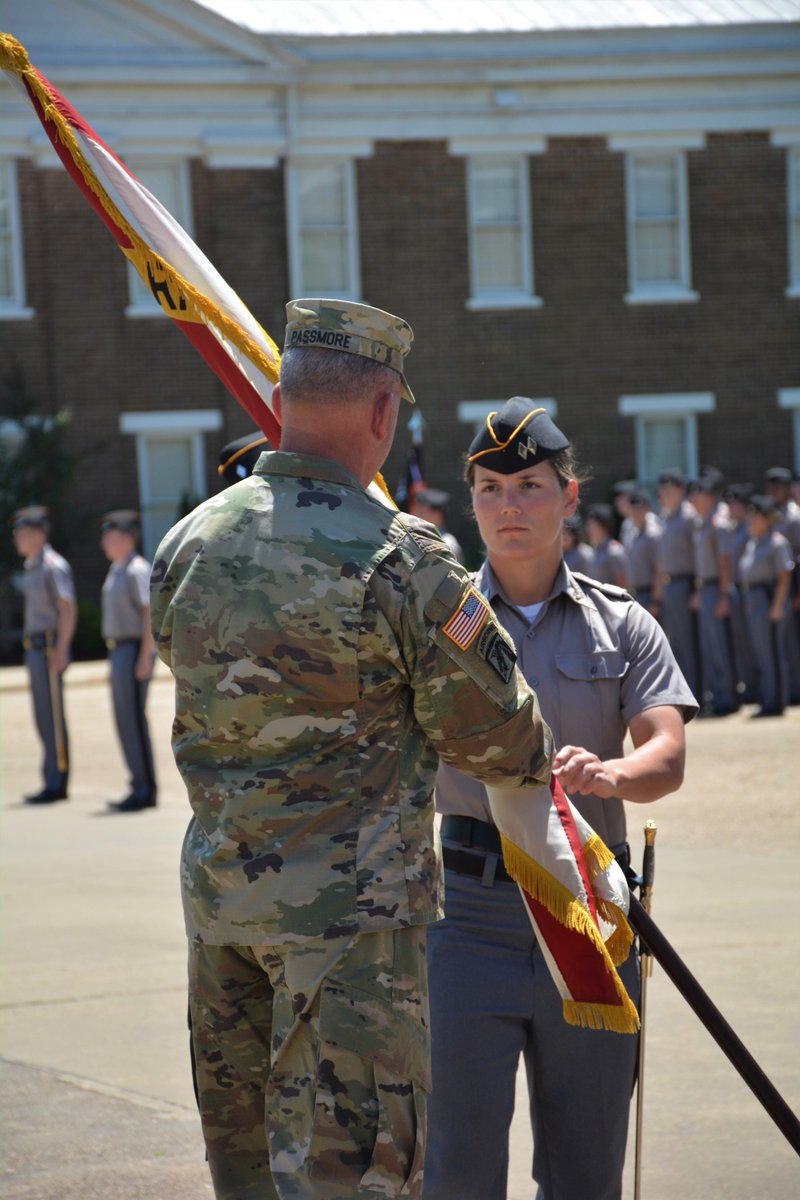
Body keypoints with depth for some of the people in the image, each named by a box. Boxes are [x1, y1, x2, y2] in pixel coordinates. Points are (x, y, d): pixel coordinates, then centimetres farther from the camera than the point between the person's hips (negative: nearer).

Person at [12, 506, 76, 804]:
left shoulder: (53, 566, -13)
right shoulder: (33, 567, 18)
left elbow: (68, 609, -18)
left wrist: (60, 651, -22)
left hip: (50, 648, -10)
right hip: (35, 648, 10)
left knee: (53, 717, -8)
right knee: (44, 718, 10)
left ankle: (57, 784, -6)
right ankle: (53, 783, 13)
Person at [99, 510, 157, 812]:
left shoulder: (137, 570, -13)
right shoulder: (116, 571, 17)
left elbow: (150, 614, -19)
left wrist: (144, 659, -22)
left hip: (134, 650, -10)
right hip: (118, 651, 10)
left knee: (133, 717, -10)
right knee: (125, 719, 9)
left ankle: (145, 789, -7)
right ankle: (140, 786, 13)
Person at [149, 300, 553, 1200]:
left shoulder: (187, 542, 3)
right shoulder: (401, 559, -15)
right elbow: (492, 737, -9)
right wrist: (539, 760, 15)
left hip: (216, 890, 7)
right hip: (349, 904, -6)